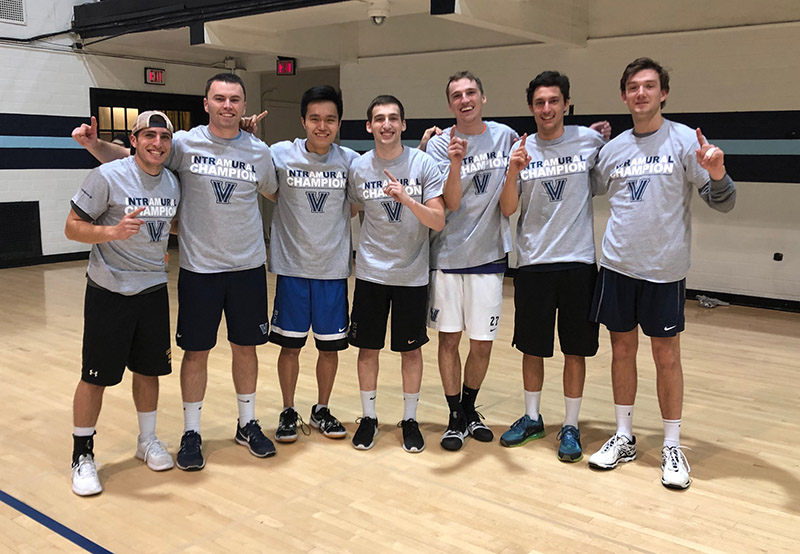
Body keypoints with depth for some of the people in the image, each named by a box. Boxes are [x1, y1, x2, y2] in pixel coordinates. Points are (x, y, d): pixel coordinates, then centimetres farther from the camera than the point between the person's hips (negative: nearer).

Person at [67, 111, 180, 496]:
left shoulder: (173, 183, 4)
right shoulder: (107, 176, -14)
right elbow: (72, 227, -13)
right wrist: (113, 231, -28)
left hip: (154, 290, 5)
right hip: (109, 292, -5)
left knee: (149, 370, 13)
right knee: (95, 377, 2)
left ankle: (147, 441, 32)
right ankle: (82, 455, 19)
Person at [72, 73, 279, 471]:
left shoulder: (259, 151, 2)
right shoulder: (184, 144, -4)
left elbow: (274, 194, 19)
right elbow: (129, 156, 3)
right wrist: (93, 143, -11)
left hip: (248, 266, 2)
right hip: (198, 267, -2)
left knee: (245, 346, 11)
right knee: (196, 350, 6)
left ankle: (248, 424, 29)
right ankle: (191, 432, 22)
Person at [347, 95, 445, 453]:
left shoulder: (424, 164, -8)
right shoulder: (358, 168, -1)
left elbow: (439, 222, -13)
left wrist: (407, 199, -27)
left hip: (412, 273, -1)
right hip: (371, 272, 2)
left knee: (411, 349, 8)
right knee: (367, 347, 7)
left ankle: (410, 419, 25)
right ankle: (368, 417, 26)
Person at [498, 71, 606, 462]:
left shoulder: (589, 141, 0)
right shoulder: (520, 149, 3)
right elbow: (507, 210, -3)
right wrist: (513, 172, -19)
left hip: (578, 261, -1)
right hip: (532, 263, 1)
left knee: (575, 350, 5)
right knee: (532, 348, 11)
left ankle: (570, 427, 20)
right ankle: (531, 418, 28)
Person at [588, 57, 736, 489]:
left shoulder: (685, 141, -4)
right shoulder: (612, 149, 7)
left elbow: (722, 203, -7)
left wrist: (717, 173, -27)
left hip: (665, 269, -3)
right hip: (618, 266, 3)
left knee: (666, 354, 4)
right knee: (622, 348, 10)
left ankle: (672, 447, 18)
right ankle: (624, 438, 24)